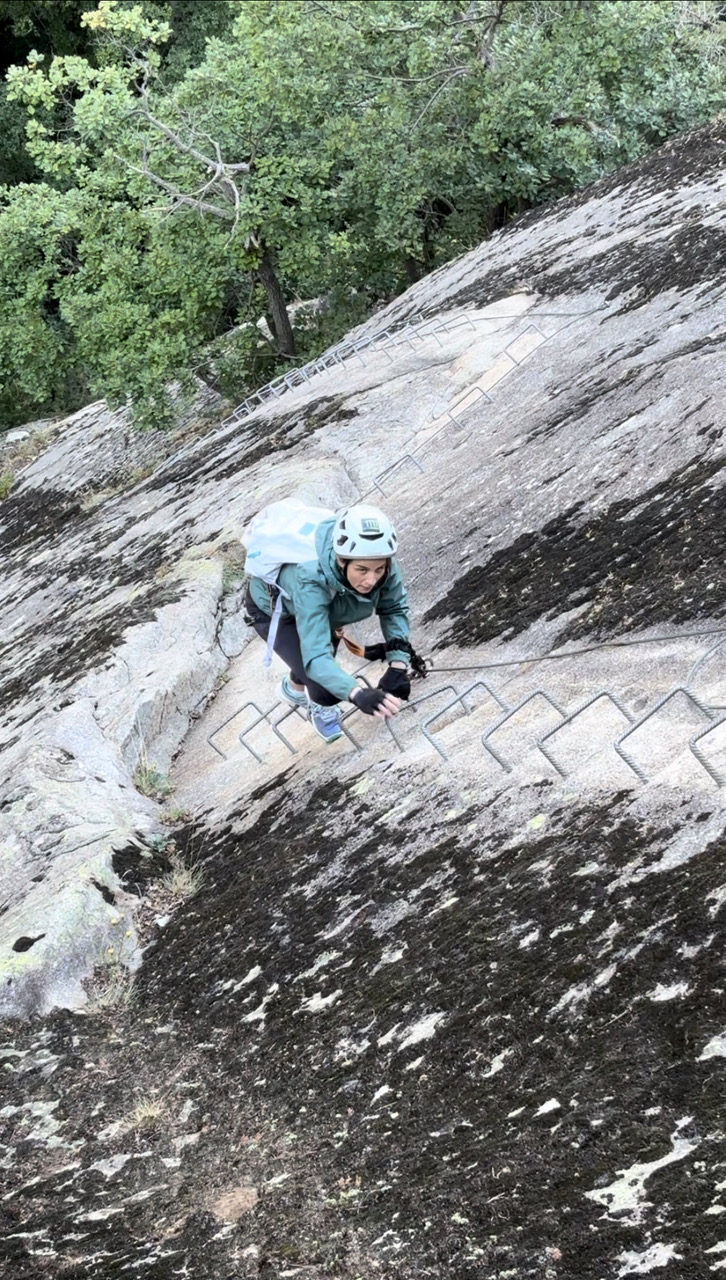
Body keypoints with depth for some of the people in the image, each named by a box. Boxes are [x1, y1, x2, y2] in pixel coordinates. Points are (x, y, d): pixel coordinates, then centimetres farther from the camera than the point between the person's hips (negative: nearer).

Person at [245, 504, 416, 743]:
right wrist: (358, 695, -66)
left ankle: (295, 687, 45)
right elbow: (316, 658, -50)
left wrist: (398, 666, -30)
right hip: (272, 609, -5)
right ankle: (322, 709, 19)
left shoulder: (380, 563, -33)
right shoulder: (311, 580, -46)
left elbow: (394, 608, -17)